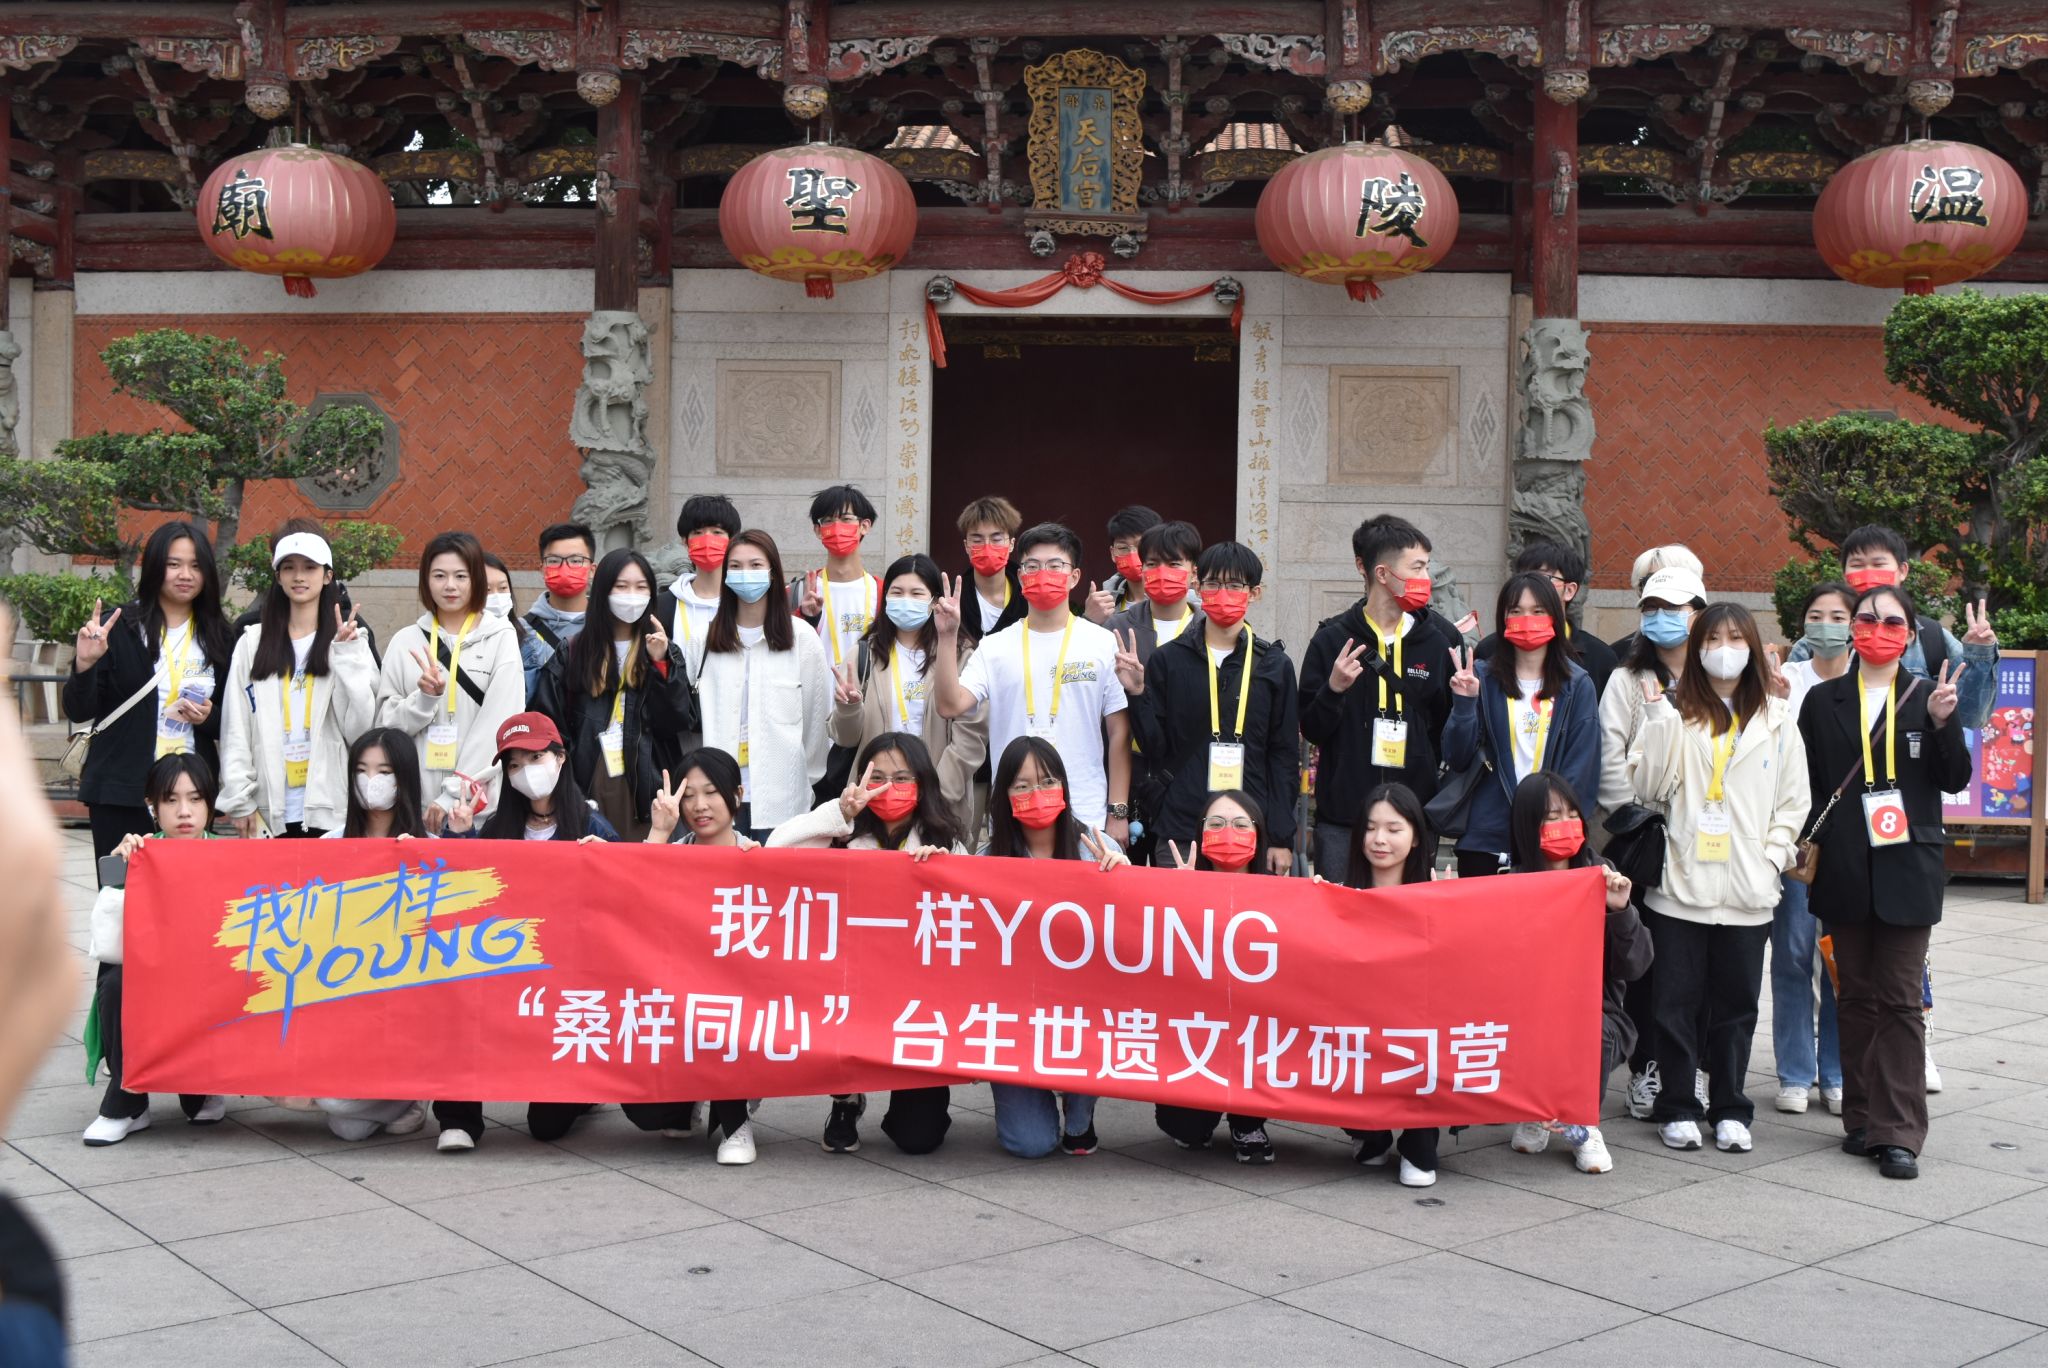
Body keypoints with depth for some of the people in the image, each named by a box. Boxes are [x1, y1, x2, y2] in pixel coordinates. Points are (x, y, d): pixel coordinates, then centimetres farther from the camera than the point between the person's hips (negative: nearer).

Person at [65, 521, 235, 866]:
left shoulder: (217, 638, 9)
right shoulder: (118, 627, -1)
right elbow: (79, 711, -2)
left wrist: (209, 718, -6)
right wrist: (84, 665, -19)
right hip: (121, 792, -2)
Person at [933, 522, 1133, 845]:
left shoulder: (1103, 645, 1)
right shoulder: (995, 647, 5)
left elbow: (1119, 733, 3)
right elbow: (950, 706, -7)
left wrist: (1118, 813, 0)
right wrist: (947, 637, -14)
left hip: (1085, 819, -1)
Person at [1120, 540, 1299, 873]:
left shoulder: (1274, 665, 5)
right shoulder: (1169, 659, 4)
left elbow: (1285, 755, 5)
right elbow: (1155, 748, 4)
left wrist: (1282, 838, 0)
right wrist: (1137, 695, -12)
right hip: (1179, 828, 0)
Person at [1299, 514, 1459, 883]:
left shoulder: (1442, 639, 6)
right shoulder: (1333, 639, 1)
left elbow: (1454, 733, 12)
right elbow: (1311, 730, 1)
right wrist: (1333, 690, -14)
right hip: (1342, 815, -1)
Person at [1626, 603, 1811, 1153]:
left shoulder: (1777, 719, 9)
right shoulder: (1674, 711, 3)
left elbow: (1794, 801, 11)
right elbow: (1646, 786, -7)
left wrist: (1772, 857, -2)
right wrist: (1659, 716, -14)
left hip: (1747, 891, 2)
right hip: (1679, 884, -1)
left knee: (1736, 1003, 9)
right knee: (1676, 1001, 3)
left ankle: (1729, 1109, 20)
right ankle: (1677, 1107, 14)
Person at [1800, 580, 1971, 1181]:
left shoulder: (1927, 698, 5)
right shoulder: (1823, 701, 6)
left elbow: (1956, 780, 1)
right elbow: (1807, 783, 8)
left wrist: (1943, 723, -13)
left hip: (1908, 867, -1)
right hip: (1846, 871, 1)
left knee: (1900, 1000, -1)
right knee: (1856, 997, 8)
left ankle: (1898, 1132, 1)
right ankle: (1861, 1119, 16)